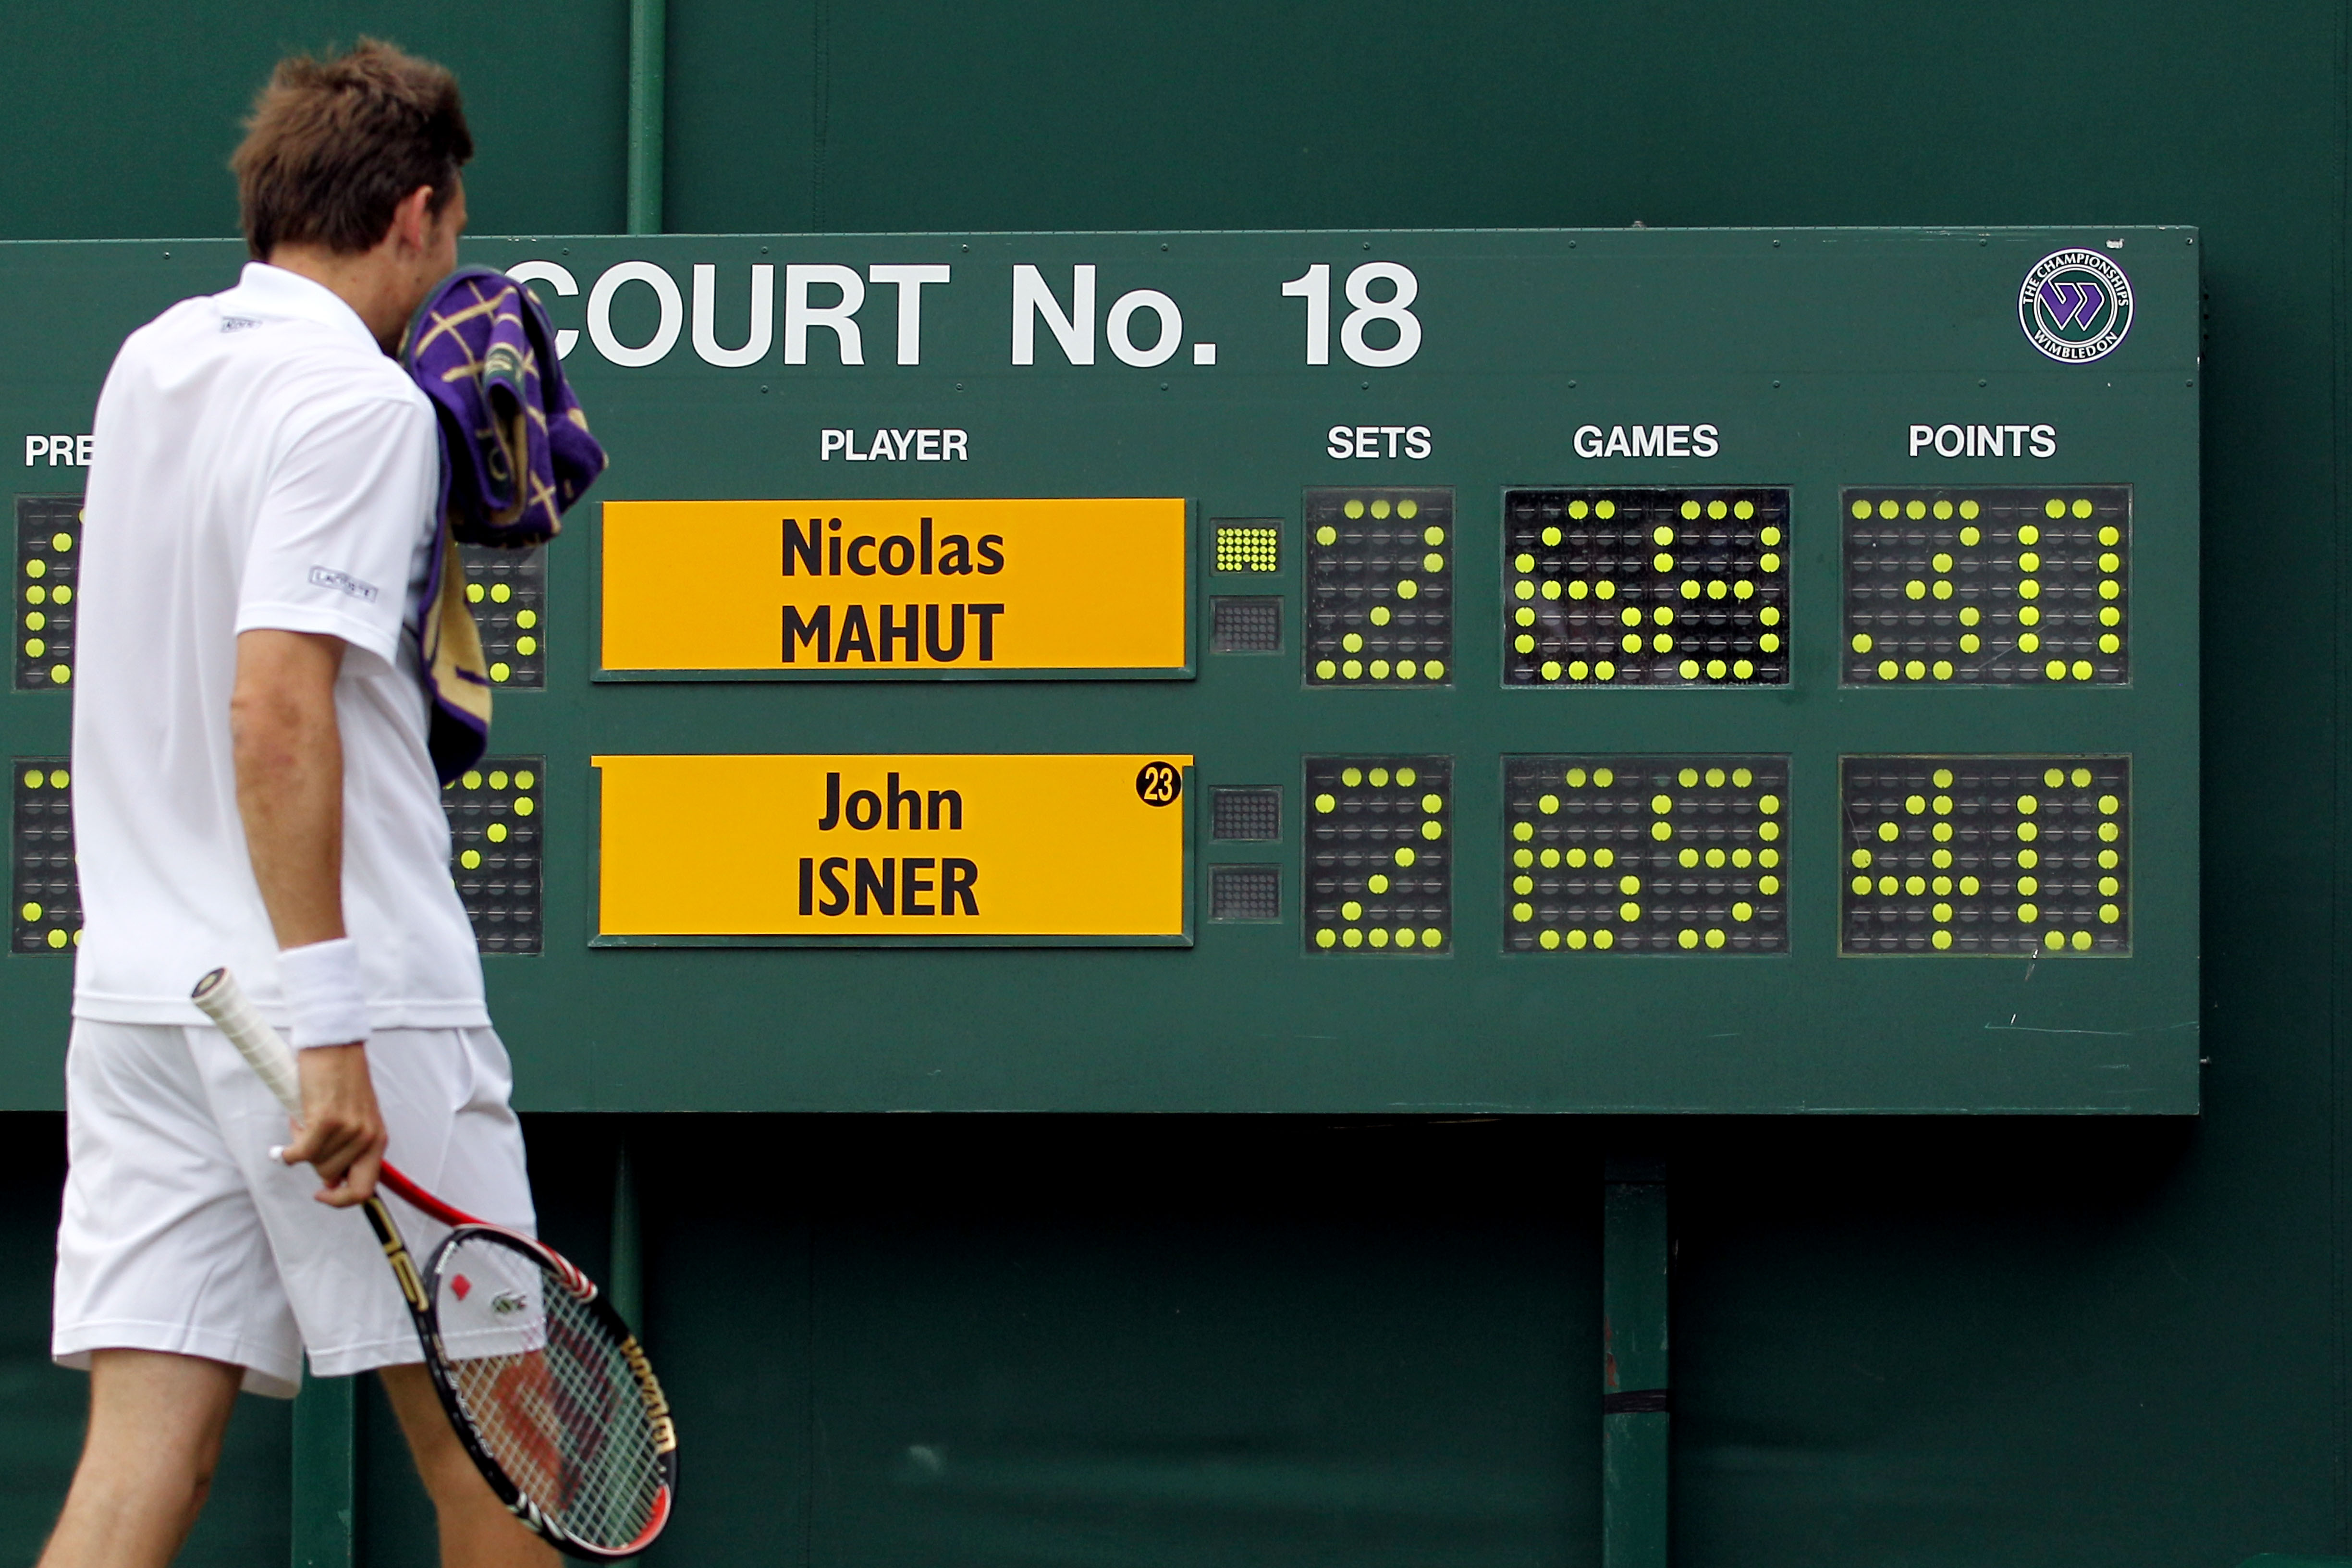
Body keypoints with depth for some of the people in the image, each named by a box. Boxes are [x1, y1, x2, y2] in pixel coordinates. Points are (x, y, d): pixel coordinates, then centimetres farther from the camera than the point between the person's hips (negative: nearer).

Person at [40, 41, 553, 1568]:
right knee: (486, 1444, 6)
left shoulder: (150, 364, 12)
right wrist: (326, 1022, -24)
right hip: (352, 993, -7)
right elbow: (276, 708, -22)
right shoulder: (358, 401, -12)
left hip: (143, 986, 7)